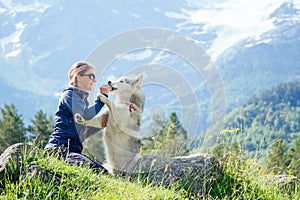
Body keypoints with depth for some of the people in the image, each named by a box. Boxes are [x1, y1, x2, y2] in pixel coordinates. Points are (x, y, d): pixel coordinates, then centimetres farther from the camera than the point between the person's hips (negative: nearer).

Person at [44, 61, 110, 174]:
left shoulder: (81, 98, 25)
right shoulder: (69, 95, -2)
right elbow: (86, 115, -22)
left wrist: (100, 124, 5)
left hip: (73, 151, 10)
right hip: (59, 150, -10)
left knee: (103, 173, -9)